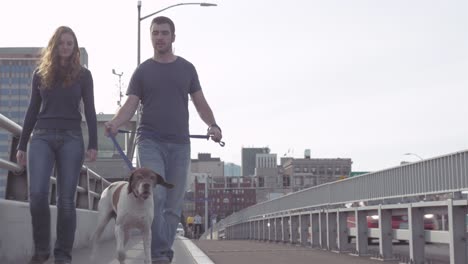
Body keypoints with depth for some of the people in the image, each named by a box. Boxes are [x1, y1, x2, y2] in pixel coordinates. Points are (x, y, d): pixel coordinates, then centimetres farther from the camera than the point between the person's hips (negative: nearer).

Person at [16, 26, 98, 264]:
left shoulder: (83, 75, 8)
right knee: (37, 194, -14)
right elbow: (32, 110, 14)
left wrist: (93, 144, -4)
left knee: (66, 198, -3)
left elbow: (90, 111, 5)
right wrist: (22, 145, 11)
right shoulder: (40, 73, 12)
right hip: (42, 137, 1)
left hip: (71, 138, -1)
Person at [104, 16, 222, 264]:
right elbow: (130, 105, 1)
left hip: (180, 144, 2)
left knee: (173, 204, 1)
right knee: (154, 196, -17)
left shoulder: (187, 68, 13)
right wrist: (115, 122, -20)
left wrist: (213, 125, -6)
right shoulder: (143, 71, 8)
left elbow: (200, 103, 13)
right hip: (150, 141, -2)